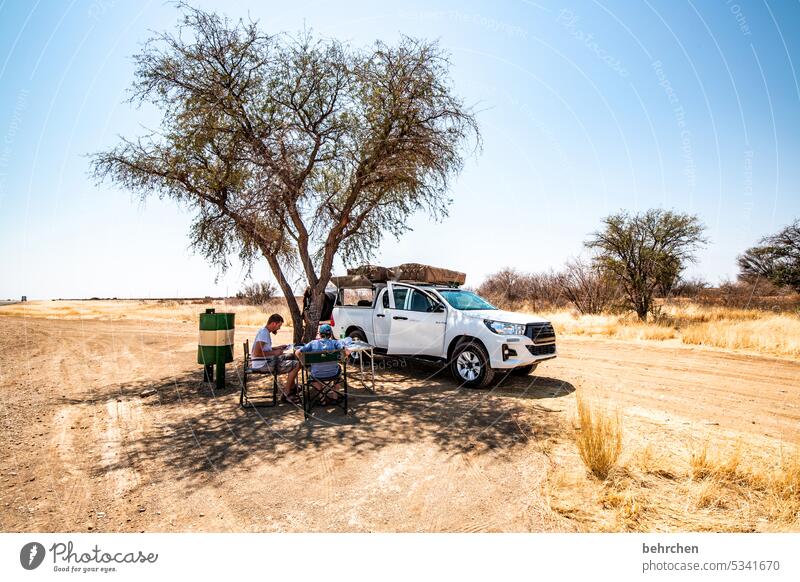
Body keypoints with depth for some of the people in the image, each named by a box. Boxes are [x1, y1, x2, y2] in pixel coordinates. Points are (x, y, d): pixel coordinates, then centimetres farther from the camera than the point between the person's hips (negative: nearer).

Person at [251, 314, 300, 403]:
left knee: (292, 362, 18)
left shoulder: (265, 332, 13)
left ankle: (291, 389, 17)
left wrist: (277, 348, 13)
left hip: (266, 361, 11)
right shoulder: (264, 333, -19)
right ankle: (286, 393, -4)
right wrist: (274, 353, -19)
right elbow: (256, 353, -27)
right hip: (263, 365, -11)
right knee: (297, 365, -15)